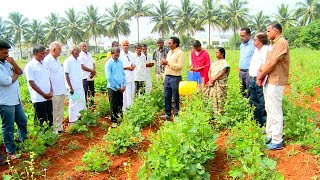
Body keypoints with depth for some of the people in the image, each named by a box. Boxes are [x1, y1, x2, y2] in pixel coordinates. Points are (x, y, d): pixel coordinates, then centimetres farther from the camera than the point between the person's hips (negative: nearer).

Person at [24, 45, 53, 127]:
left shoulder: (44, 64, 13)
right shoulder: (30, 66, -8)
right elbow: (31, 83, -11)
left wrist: (51, 91, -1)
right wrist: (44, 94, -13)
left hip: (48, 97, 7)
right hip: (39, 98, -6)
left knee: (50, 120, 12)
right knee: (40, 121, 1)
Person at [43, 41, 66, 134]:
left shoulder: (57, 59, 12)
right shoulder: (47, 60, -15)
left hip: (61, 91, 9)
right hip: (54, 92, -8)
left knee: (60, 111, 17)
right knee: (54, 112, 2)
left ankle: (59, 128, 30)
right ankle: (54, 131, 13)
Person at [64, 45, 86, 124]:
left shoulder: (78, 61, 9)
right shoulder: (68, 61, -11)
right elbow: (66, 75, -13)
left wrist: (82, 86, 14)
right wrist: (70, 88, -17)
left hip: (80, 87, 7)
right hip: (73, 88, -7)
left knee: (81, 103, 13)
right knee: (73, 104, 2)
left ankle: (78, 118, 28)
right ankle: (72, 121, 14)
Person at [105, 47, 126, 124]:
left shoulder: (120, 62, 8)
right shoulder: (108, 64, -9)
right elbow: (109, 78, -13)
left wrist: (124, 85, 2)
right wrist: (117, 87, -12)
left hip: (120, 88, 5)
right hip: (113, 88, -5)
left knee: (120, 104, 13)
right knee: (114, 106, 4)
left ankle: (120, 119, 24)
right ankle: (114, 121, 15)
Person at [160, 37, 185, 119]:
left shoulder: (180, 53, -8)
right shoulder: (169, 52, 17)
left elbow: (179, 66, -19)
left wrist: (167, 62, -16)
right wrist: (164, 63, 5)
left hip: (175, 77, -8)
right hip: (167, 77, 8)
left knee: (176, 97, 1)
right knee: (167, 96, 11)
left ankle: (177, 114, 11)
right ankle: (168, 114, 22)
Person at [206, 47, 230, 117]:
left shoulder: (224, 63, -4)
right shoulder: (214, 62, 17)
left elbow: (221, 73, -13)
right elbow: (209, 71, 10)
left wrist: (213, 79, -13)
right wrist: (210, 80, -7)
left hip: (220, 84, -6)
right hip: (212, 84, 7)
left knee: (219, 99, -8)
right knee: (213, 99, 6)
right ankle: (214, 115, 12)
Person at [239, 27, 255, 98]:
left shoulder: (254, 44, -12)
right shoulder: (242, 45, 15)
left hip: (250, 71, -8)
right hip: (241, 71, 8)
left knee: (249, 92, -6)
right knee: (243, 91, 14)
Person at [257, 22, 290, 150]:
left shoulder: (281, 43, -14)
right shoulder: (273, 44, 17)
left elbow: (272, 63, -19)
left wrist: (262, 75, -9)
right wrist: (260, 72, -2)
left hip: (275, 82, -10)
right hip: (268, 81, 10)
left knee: (275, 111, -5)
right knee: (269, 109, 17)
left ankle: (277, 141, 3)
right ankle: (269, 135, 29)